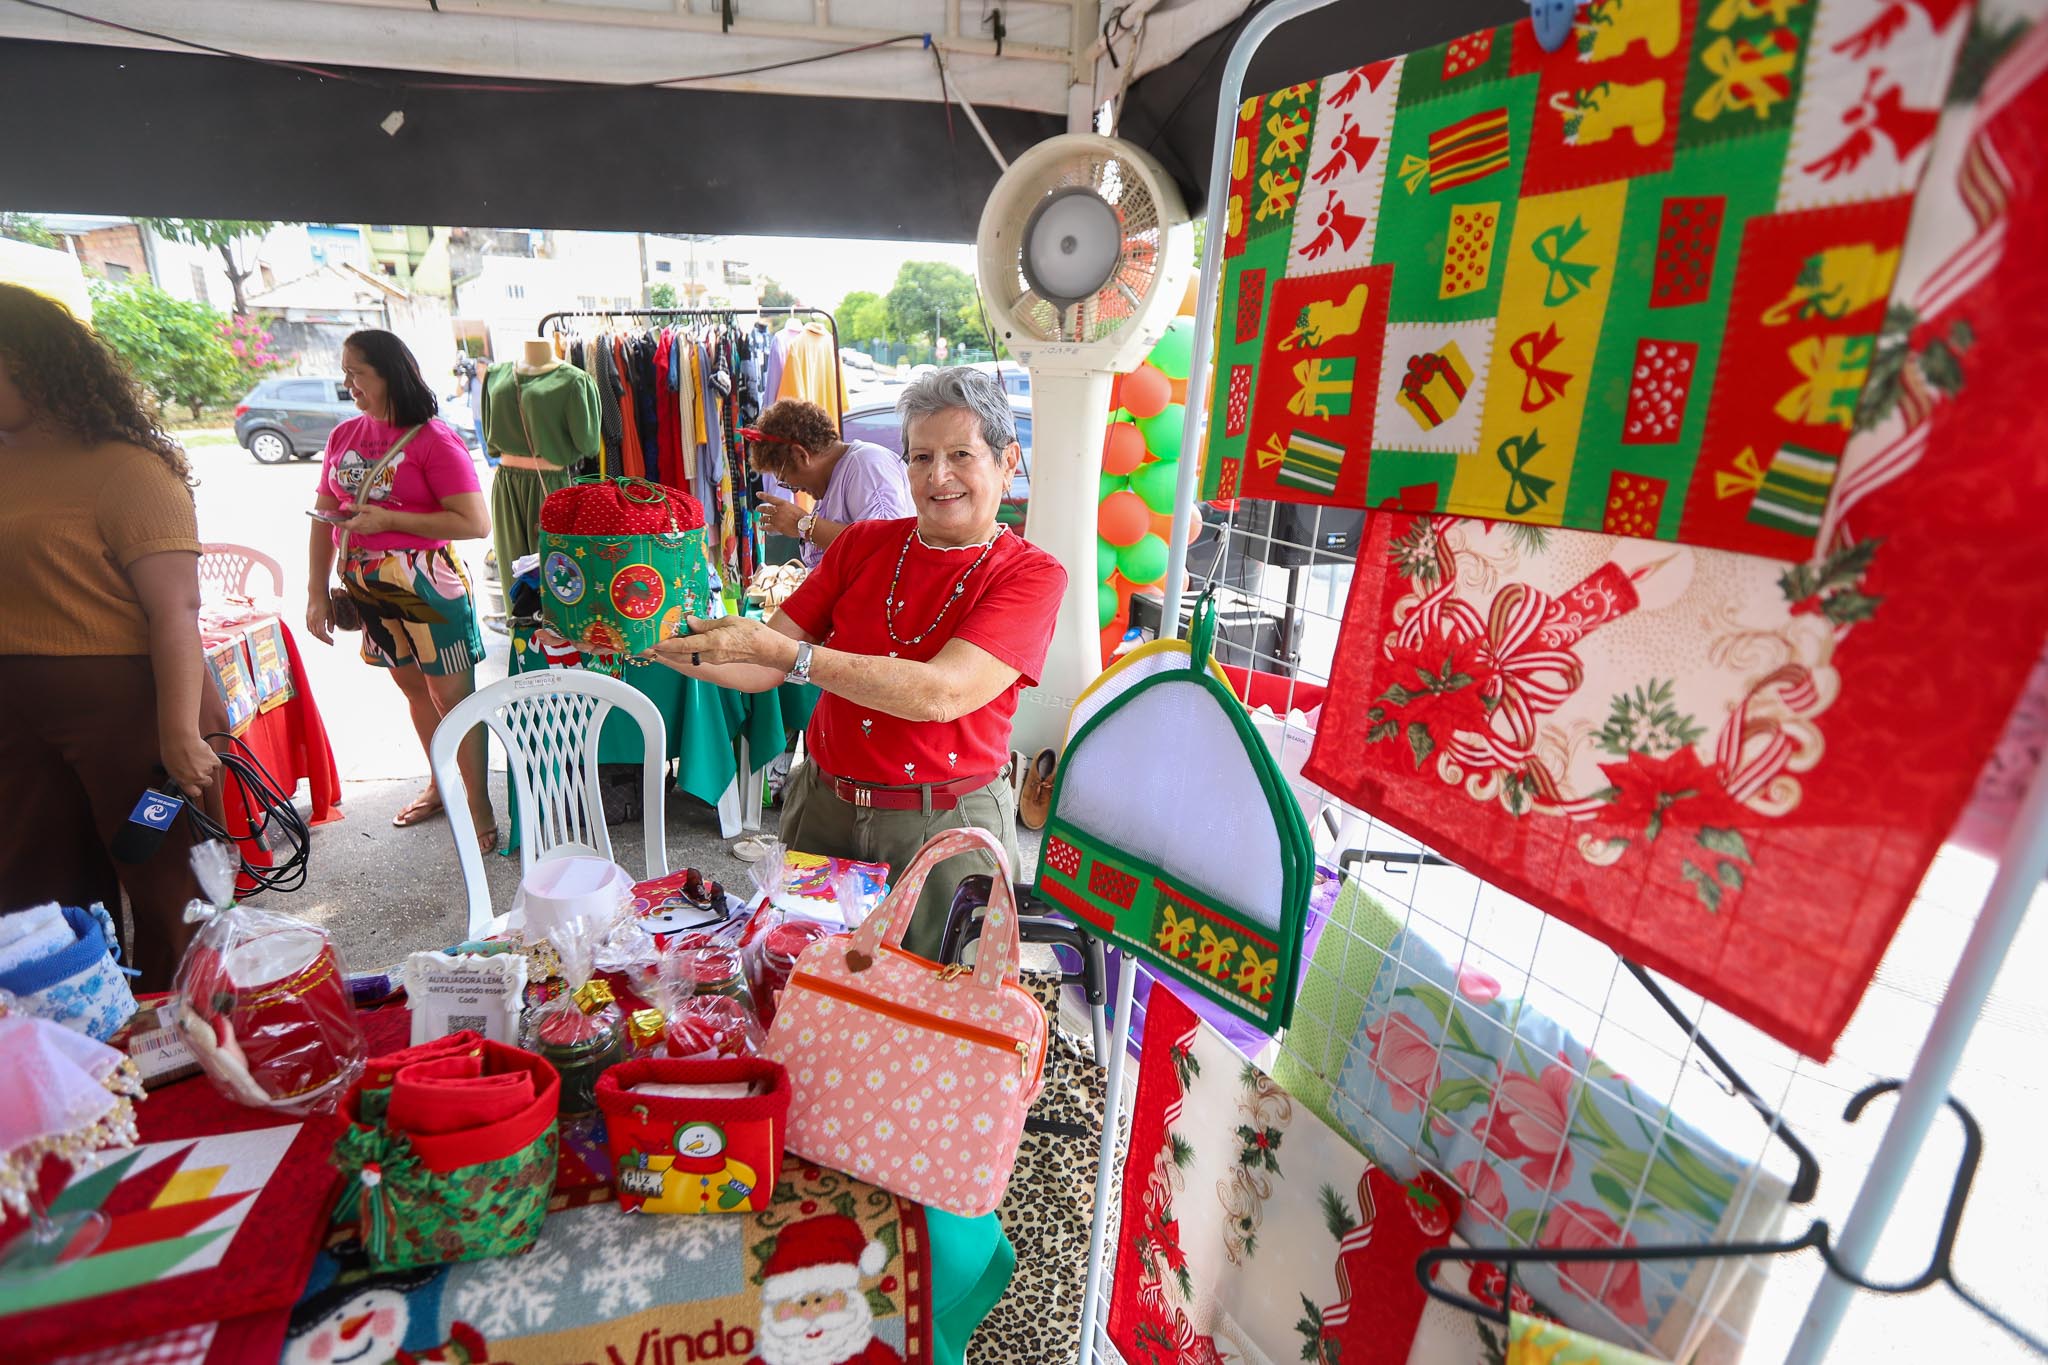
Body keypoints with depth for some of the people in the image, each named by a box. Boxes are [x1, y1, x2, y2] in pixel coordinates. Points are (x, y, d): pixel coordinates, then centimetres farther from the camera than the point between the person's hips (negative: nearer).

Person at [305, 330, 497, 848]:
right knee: (413, 689, 18)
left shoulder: (433, 439, -12)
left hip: (426, 586, -7)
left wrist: (389, 519, -18)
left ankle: (480, 806, 11)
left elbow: (475, 523, -19)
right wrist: (317, 592, 7)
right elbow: (322, 517, 11)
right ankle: (441, 784, 36)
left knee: (453, 697, -1)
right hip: (369, 588, 7)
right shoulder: (345, 435, 8)